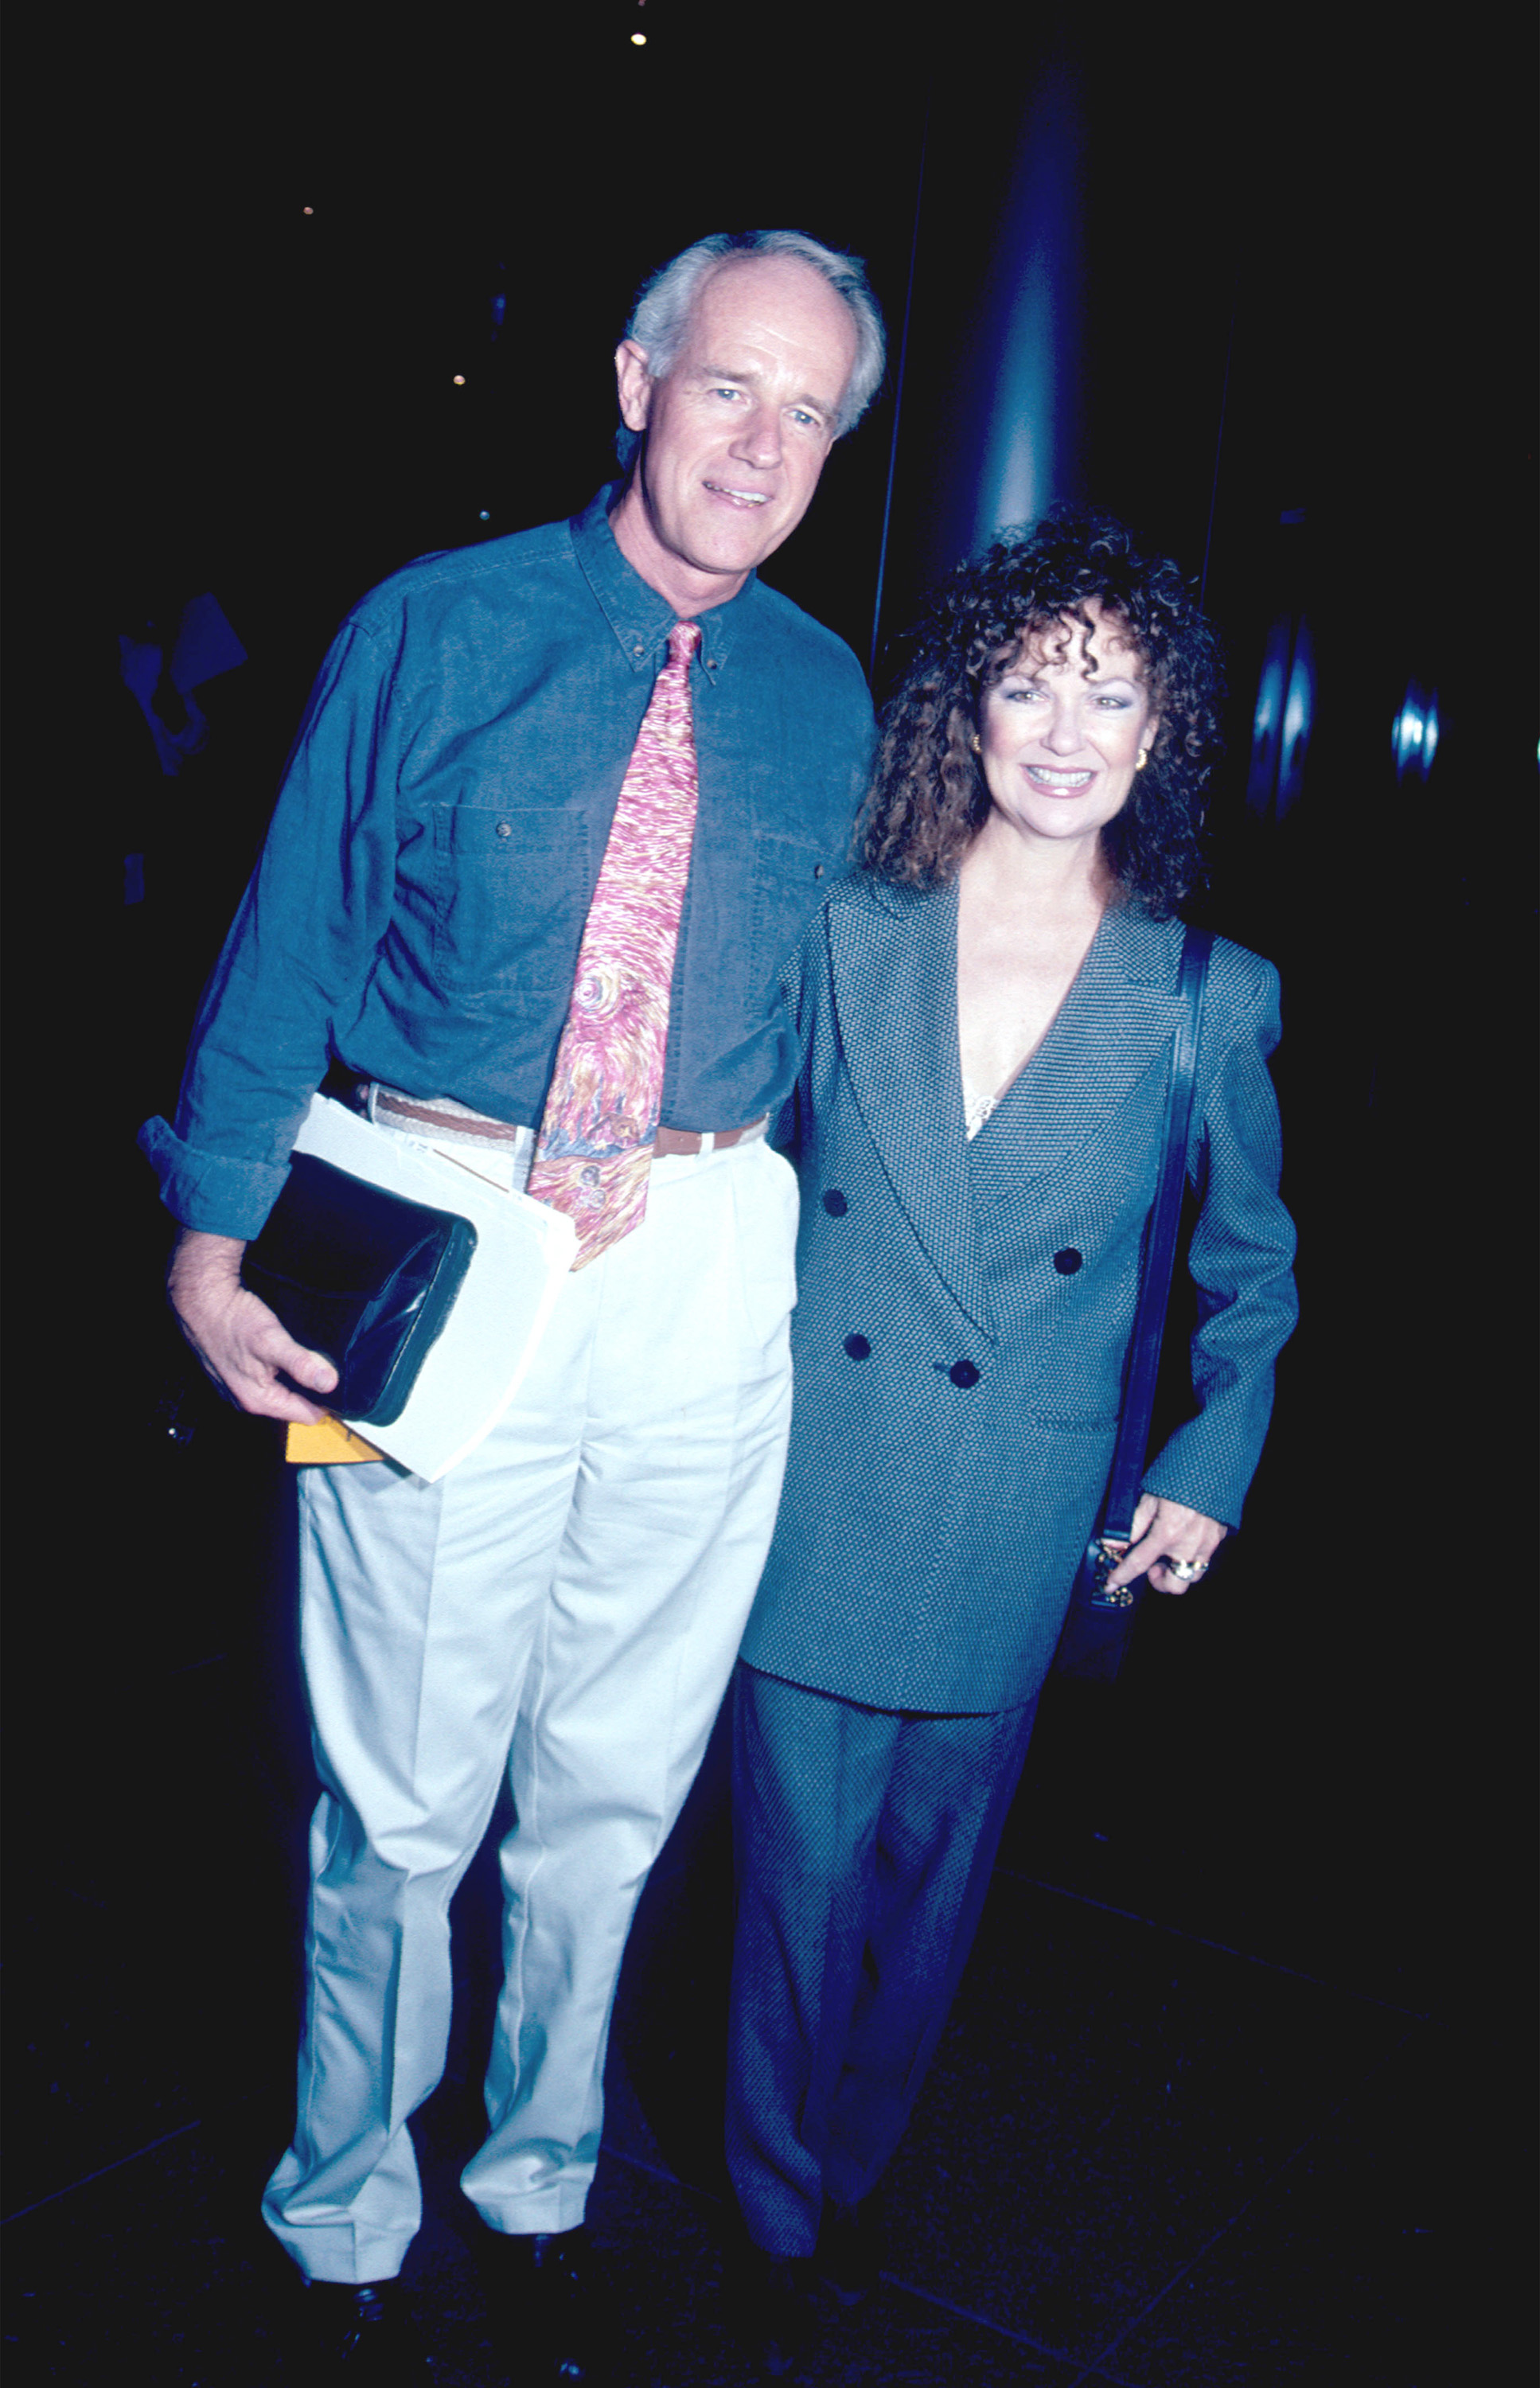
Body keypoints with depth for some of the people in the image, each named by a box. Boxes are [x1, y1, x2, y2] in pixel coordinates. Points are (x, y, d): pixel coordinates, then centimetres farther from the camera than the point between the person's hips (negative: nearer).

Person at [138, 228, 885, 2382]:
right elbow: (295, 933, -2)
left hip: (707, 1265, 3)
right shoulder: (437, 627, -1)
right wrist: (214, 1235, -7)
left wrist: (707, 1181, 4)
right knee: (401, 1790, 5)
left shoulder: (823, 697, 8)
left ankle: (539, 2190, 39)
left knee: (615, 1780, 14)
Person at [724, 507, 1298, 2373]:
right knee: (798, 1878, 8)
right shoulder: (845, 935, -3)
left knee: (931, 1880, 15)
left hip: (1011, 1533, 0)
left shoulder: (1209, 1000, -4)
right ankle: (777, 2223, 33)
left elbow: (1252, 1266, 11)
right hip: (812, 1499, 0)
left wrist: (1213, 1471, 6)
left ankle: (853, 2169, 43)